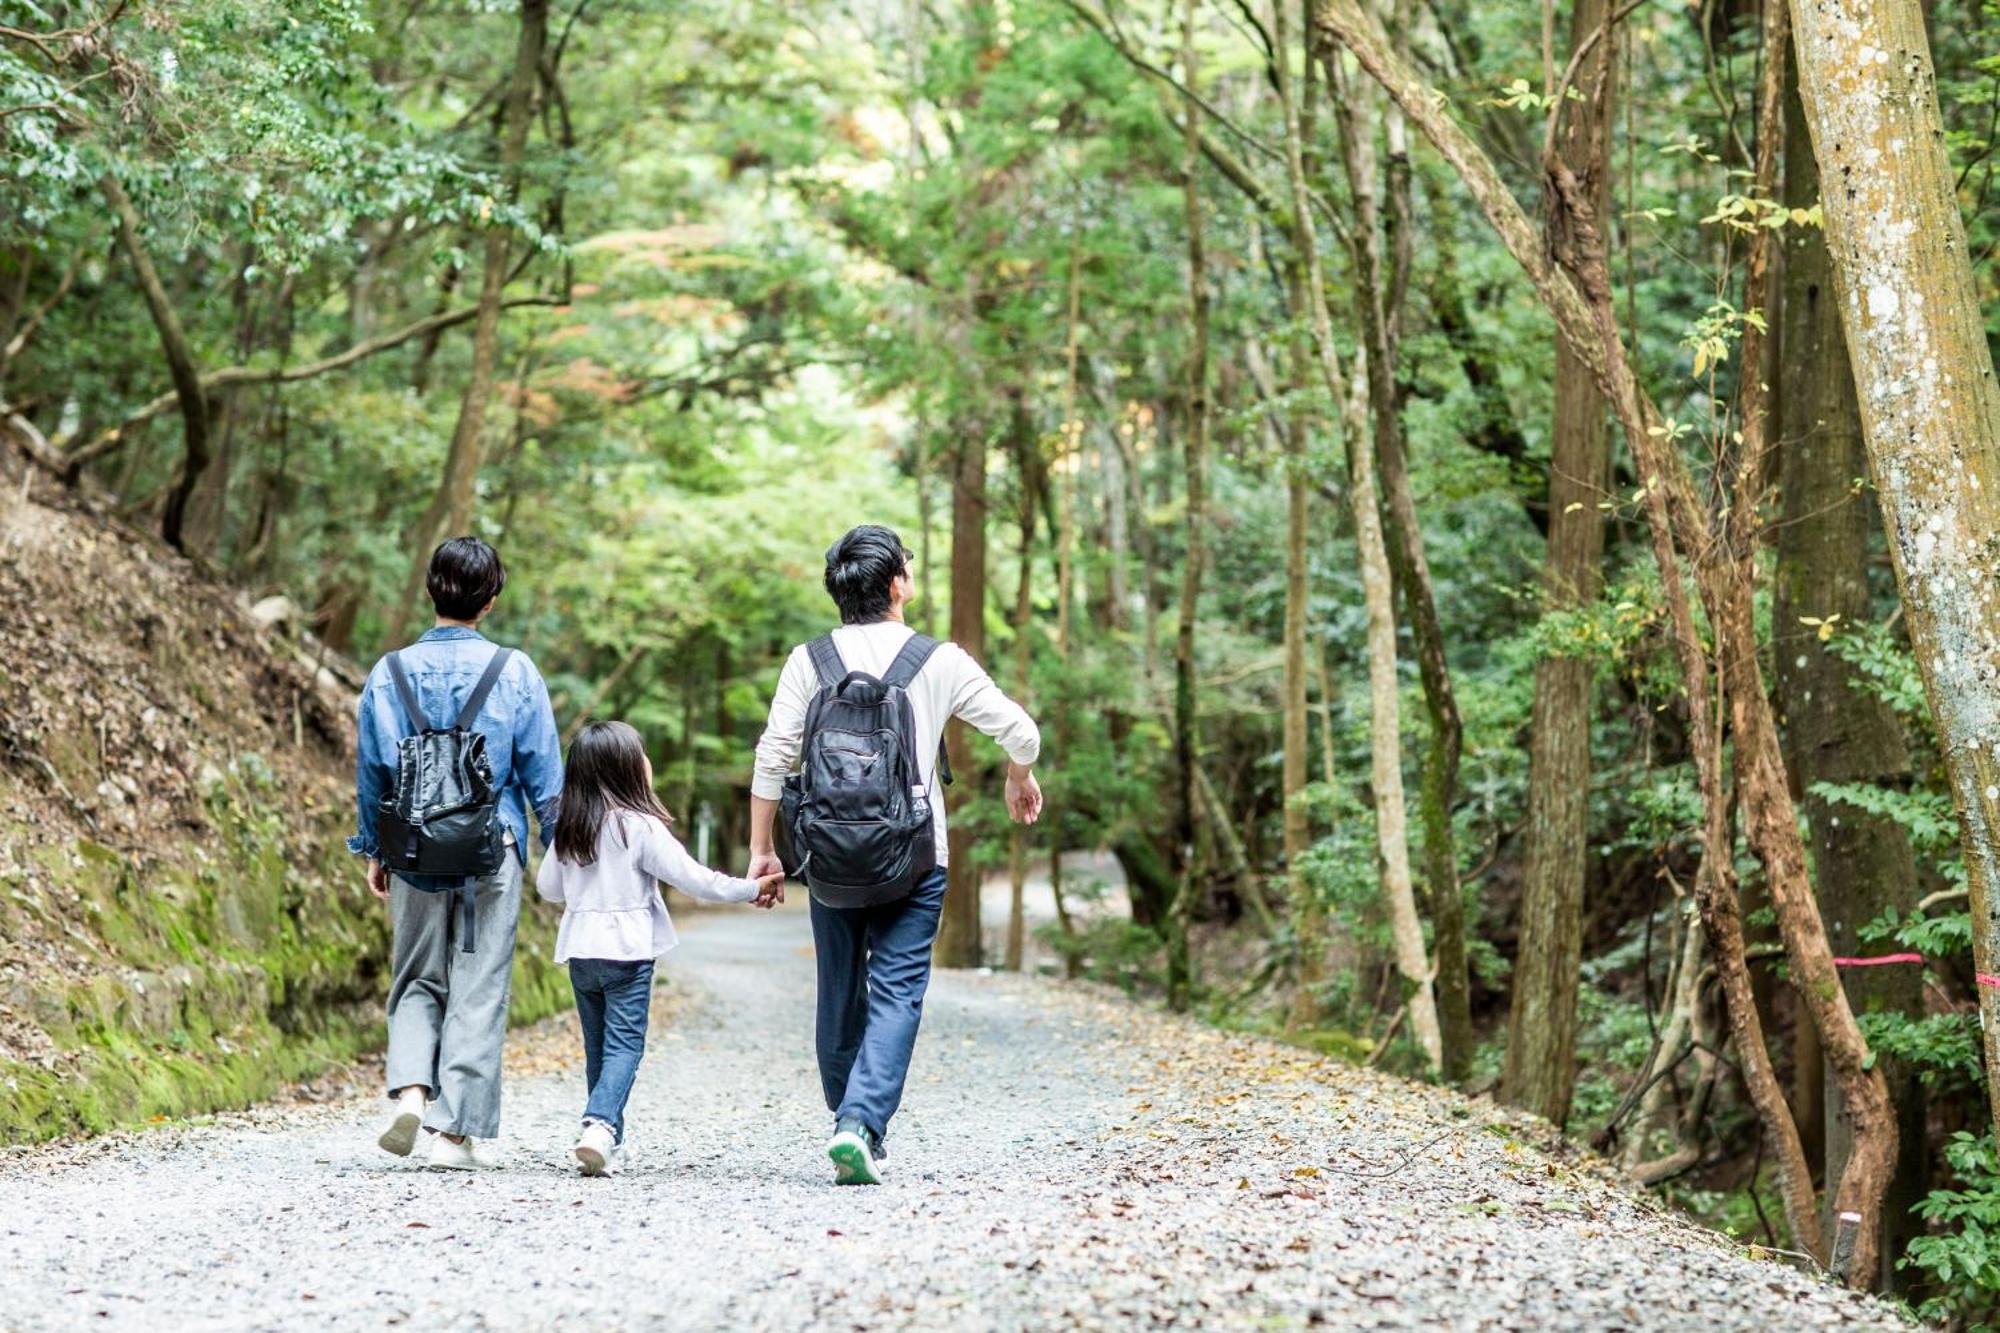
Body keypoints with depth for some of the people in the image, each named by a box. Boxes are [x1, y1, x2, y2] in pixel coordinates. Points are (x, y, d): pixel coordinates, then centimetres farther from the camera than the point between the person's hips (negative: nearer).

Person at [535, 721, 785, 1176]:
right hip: (628, 951, -5)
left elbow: (548, 887, 16)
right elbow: (691, 878, -11)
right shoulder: (641, 827, -11)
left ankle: (605, 1133, 16)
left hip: (580, 951, 5)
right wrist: (751, 889, -2)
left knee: (597, 1045, 14)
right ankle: (600, 1123, -23)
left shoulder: (568, 831, 6)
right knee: (624, 1044, -5)